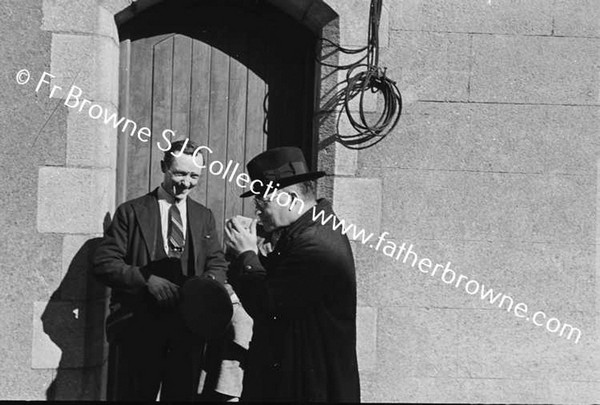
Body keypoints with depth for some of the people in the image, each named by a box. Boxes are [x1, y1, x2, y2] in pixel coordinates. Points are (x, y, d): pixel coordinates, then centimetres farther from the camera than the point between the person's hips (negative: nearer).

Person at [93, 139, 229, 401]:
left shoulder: (204, 216, 14)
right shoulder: (131, 212, 2)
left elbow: (217, 264, 12)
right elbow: (103, 263, -4)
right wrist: (147, 280, -19)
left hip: (189, 327, 3)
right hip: (138, 326, -3)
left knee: (182, 396, 9)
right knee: (133, 396, 3)